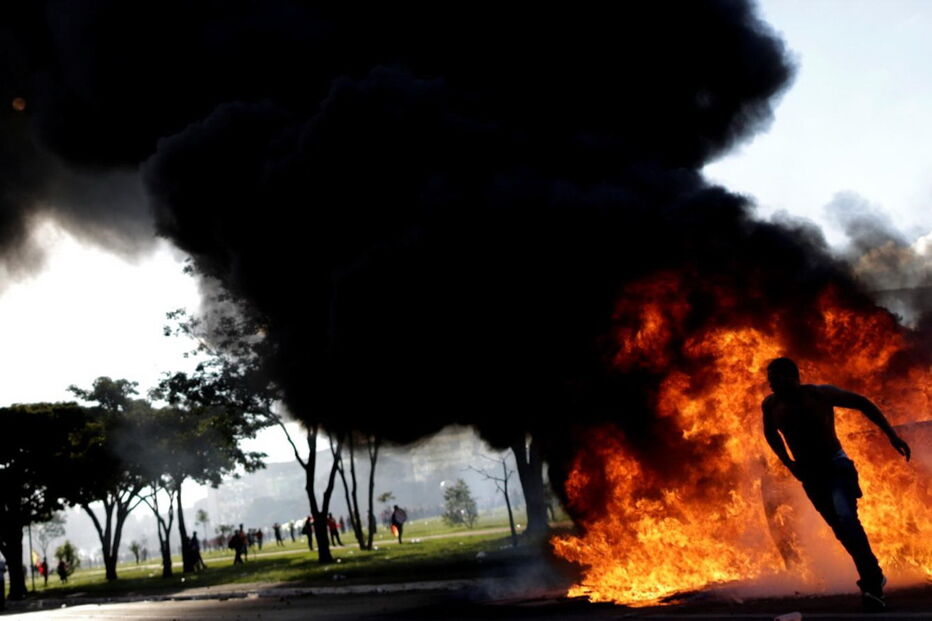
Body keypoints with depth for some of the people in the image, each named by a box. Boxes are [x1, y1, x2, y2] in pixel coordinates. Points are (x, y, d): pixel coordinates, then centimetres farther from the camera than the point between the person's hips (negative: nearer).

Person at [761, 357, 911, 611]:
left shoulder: (820, 394, -17)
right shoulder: (771, 405, -7)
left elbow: (862, 403, -5)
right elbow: (770, 433, 15)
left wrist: (892, 435, -9)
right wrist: (788, 463, 7)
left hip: (836, 466, -4)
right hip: (809, 474, 4)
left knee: (846, 519, -25)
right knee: (840, 528, 8)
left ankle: (871, 581, -18)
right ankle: (873, 577, 24)